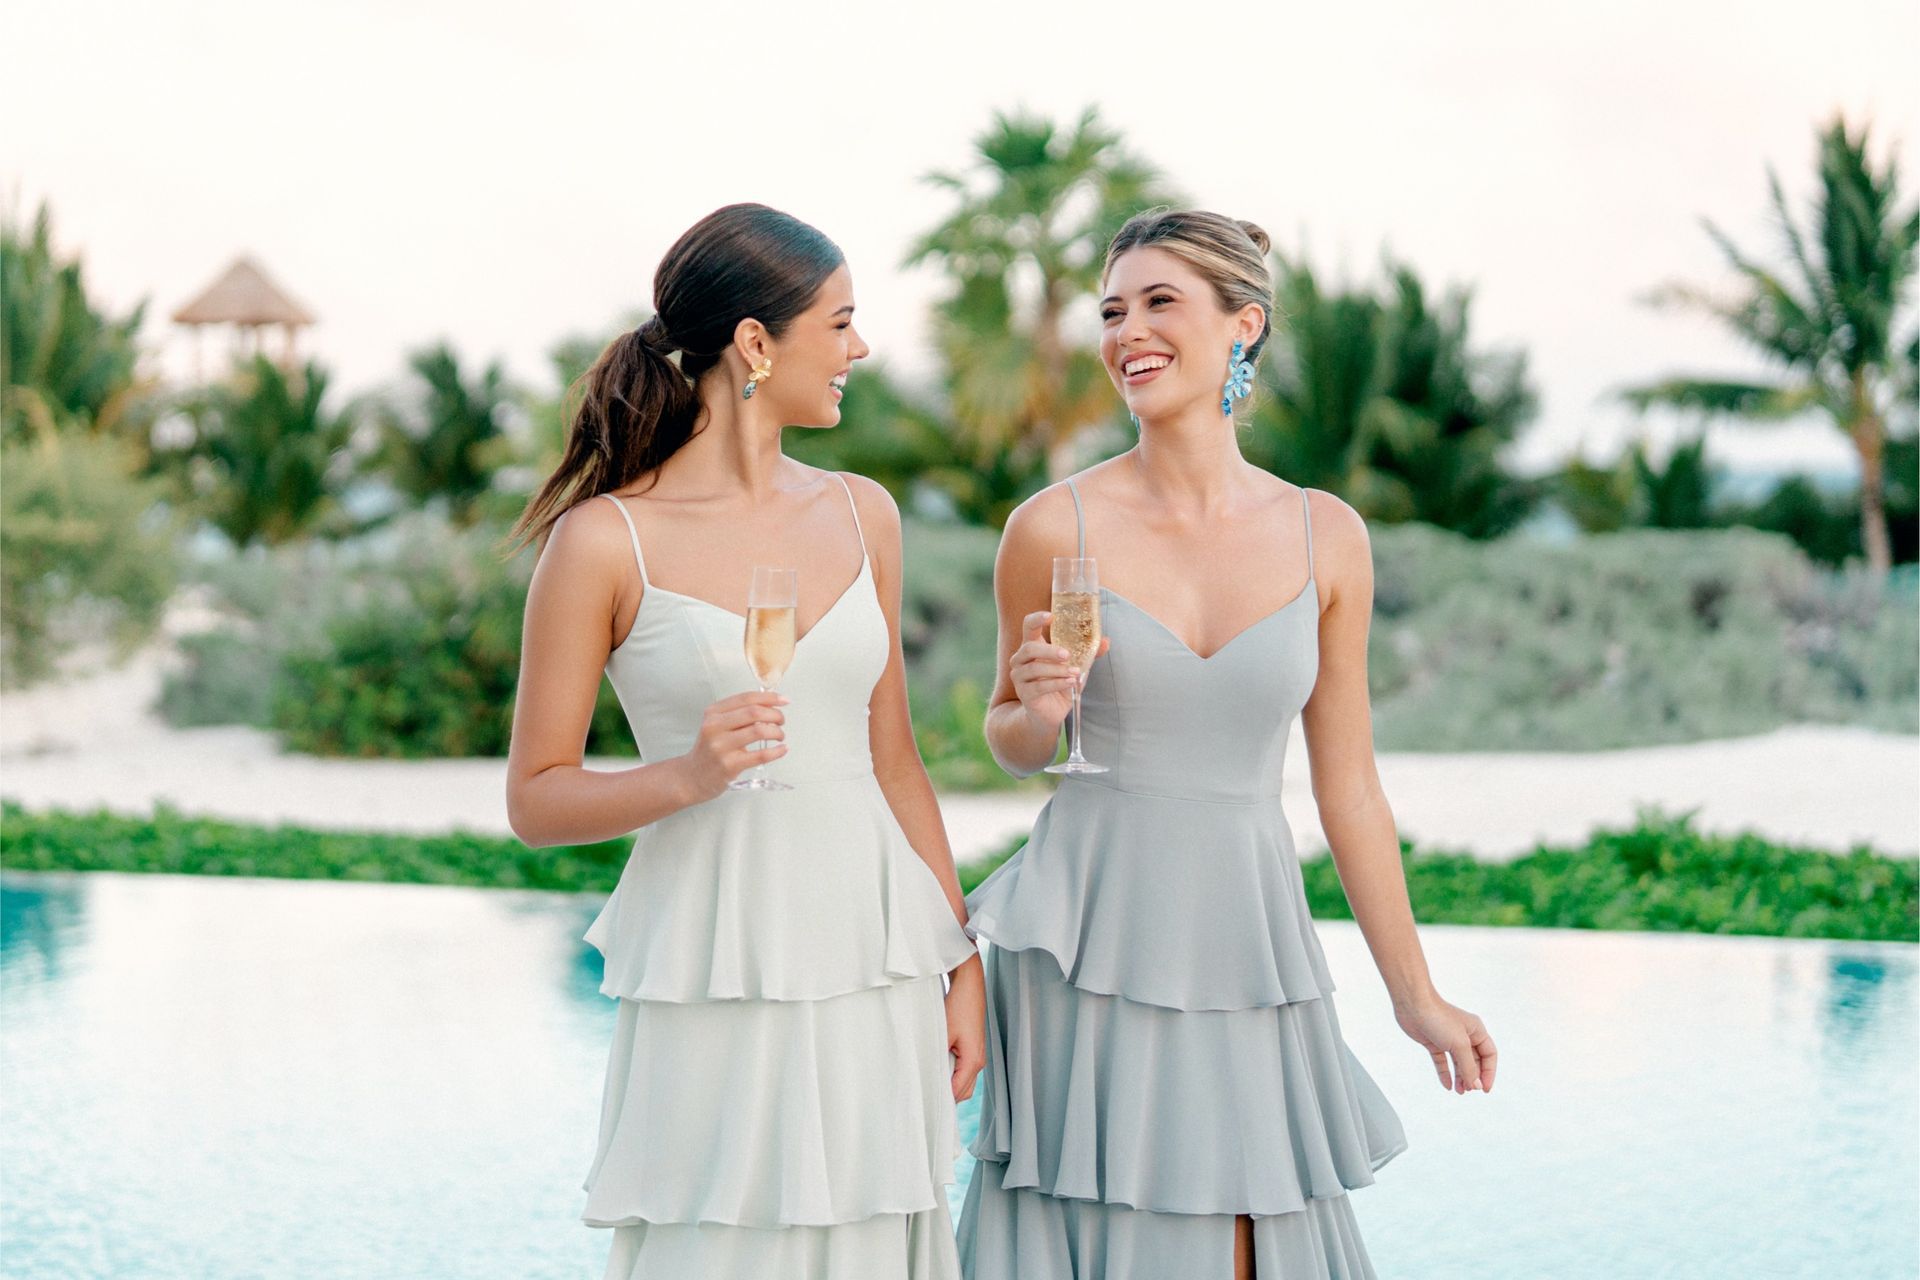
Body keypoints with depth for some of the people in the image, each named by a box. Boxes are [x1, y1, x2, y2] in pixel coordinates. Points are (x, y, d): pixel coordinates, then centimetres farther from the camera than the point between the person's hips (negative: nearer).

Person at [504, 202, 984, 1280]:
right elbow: (535, 799, -2)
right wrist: (685, 777, -19)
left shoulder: (861, 516, 10)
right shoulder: (606, 542, -6)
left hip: (872, 966, 5)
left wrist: (961, 960, 10)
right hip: (712, 980, -4)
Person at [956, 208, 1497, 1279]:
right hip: (1092, 939, -1)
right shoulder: (1058, 528, -4)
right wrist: (1037, 711, -14)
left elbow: (1349, 785, 6)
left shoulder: (1329, 539, 1)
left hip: (1248, 938, 2)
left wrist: (1417, 996, 8)